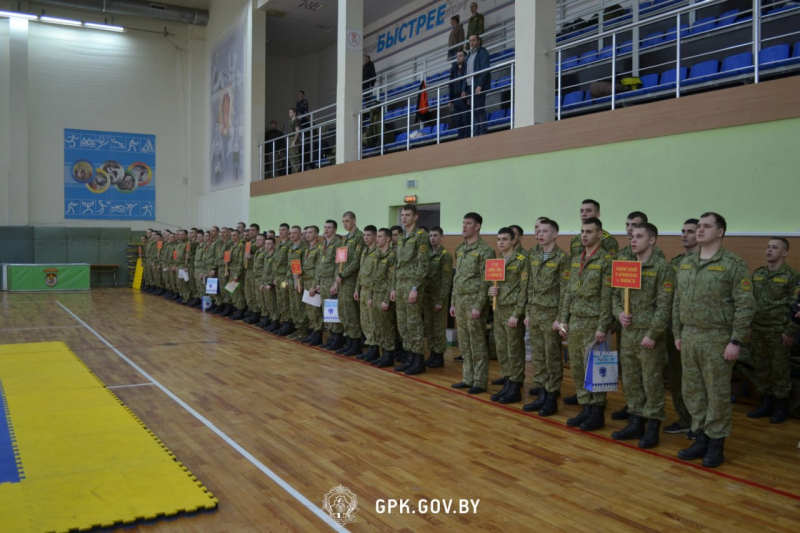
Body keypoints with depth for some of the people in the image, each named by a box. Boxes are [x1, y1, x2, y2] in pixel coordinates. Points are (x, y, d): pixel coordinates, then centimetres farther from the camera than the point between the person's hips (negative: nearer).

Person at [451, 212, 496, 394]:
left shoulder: (485, 251, -11)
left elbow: (486, 281, -15)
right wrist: (453, 302, 14)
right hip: (460, 301, 8)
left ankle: (480, 382, 5)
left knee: (477, 343, -2)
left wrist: (478, 306, -19)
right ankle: (468, 378, 20)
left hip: (474, 301, -8)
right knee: (464, 343, 12)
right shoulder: (460, 250, 14)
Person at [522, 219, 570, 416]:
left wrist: (560, 317, -14)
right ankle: (541, 395, 18)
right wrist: (528, 312, 10)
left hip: (551, 314, -6)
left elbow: (564, 290, -11)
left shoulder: (562, 258, -8)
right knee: (538, 357, 10)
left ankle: (552, 398, 9)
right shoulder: (533, 257, 10)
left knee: (552, 358, 2)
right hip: (535, 313, 6)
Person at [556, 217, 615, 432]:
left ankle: (597, 412, 9)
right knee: (577, 367, 9)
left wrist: (603, 327, -17)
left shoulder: (606, 260, -9)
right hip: (575, 322, 7)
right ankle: (586, 408, 19)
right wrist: (564, 319, 9)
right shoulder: (575, 260, 13)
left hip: (593, 322, -7)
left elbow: (607, 297, -13)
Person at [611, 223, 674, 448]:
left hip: (649, 335, -7)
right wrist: (619, 312, -3)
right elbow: (616, 295, 17)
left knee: (652, 382, 2)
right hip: (628, 333, 7)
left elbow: (664, 306, -14)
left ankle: (652, 428, 12)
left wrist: (653, 334, -17)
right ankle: (635, 423, 24)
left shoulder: (663, 268, -10)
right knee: (631, 381, 13)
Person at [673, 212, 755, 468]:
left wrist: (735, 341, -15)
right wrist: (677, 333, 12)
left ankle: (716, 444, 16)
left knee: (717, 393, 3)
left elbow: (745, 306, -11)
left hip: (717, 339, -6)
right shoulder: (685, 263, 10)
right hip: (689, 337, 6)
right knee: (692, 391, 11)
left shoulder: (734, 264, -9)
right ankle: (701, 439, 24)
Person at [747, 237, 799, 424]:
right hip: (758, 330, 5)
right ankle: (766, 404, 22)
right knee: (762, 368, 11)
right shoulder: (757, 274, 10)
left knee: (779, 370, 3)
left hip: (778, 331, -5)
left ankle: (781, 406, 15)